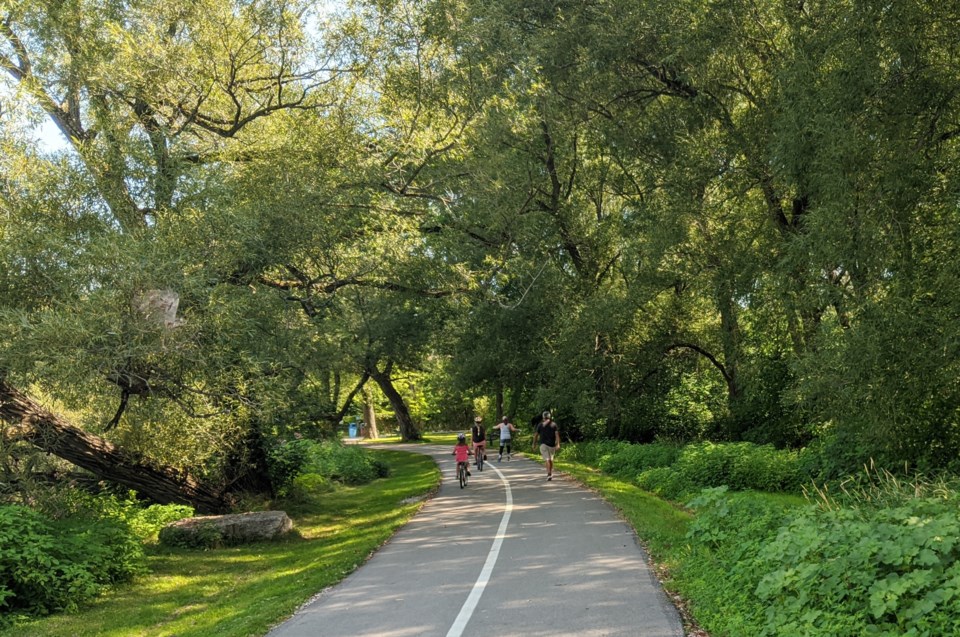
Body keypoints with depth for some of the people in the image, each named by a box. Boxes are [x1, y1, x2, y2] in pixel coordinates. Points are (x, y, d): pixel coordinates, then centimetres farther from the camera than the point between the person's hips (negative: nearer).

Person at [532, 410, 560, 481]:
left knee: (547, 459, -10)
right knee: (551, 459, 20)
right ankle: (551, 473, 27)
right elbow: (557, 434, -7)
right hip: (552, 444, 2)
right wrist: (558, 444, -12)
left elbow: (536, 435, 4)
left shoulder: (540, 425, 4)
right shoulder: (554, 424, 5)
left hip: (544, 444, -2)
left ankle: (549, 474, -24)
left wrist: (534, 444, 15)